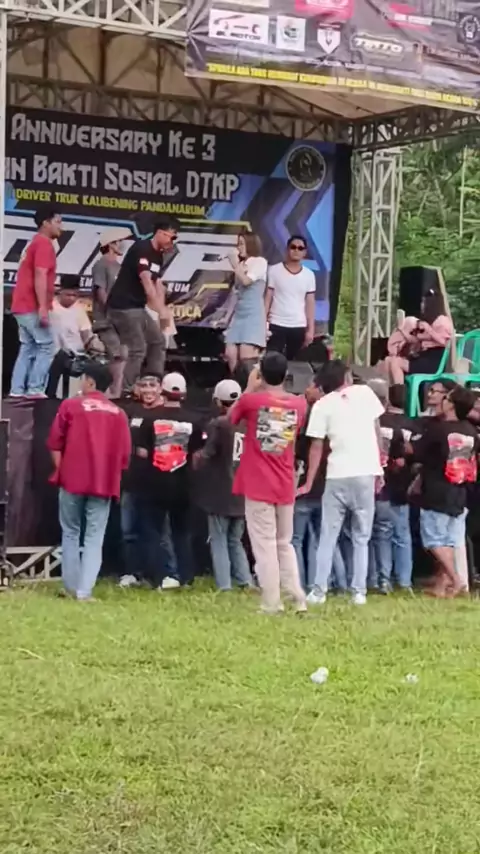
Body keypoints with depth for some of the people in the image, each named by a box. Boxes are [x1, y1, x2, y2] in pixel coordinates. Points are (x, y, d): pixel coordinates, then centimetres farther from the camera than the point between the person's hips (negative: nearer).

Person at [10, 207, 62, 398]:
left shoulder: (36, 243, 21)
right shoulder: (44, 244, -11)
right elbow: (40, 277, -20)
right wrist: (43, 307, -24)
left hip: (23, 306, 10)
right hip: (32, 306, -10)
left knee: (28, 348, 9)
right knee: (46, 347, -6)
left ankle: (17, 390, 5)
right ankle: (35, 389, -10)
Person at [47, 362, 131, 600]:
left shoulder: (70, 405, 0)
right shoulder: (118, 413, 8)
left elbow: (55, 443, 0)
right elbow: (124, 453, 6)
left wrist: (61, 470, 10)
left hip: (73, 480, -2)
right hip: (104, 483, 2)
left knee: (71, 533, 11)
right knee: (94, 538, 2)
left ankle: (72, 587, 11)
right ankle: (84, 590, -6)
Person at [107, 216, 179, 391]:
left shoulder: (159, 256, 13)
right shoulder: (141, 249, -16)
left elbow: (158, 284, 9)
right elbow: (146, 283, -26)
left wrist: (162, 310, -7)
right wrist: (161, 311, -32)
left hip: (137, 307, 10)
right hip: (123, 306, -10)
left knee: (158, 341, 14)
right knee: (138, 349, -14)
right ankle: (124, 391, -10)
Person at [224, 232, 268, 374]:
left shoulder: (260, 262, -1)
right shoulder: (241, 264, 18)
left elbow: (246, 281, -13)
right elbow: (237, 286, 16)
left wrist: (235, 265, -2)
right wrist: (237, 265, 12)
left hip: (253, 313, -7)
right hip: (239, 312, 7)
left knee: (246, 356, -15)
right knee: (230, 353, -3)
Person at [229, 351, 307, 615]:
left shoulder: (251, 400, -9)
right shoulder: (299, 404, 1)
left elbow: (231, 416, 11)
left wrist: (249, 389, 16)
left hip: (258, 485, -4)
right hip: (285, 486, 4)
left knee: (264, 545, -1)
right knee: (285, 544, 17)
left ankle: (271, 603, -3)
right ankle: (298, 598, 11)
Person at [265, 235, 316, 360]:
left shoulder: (309, 275, 6)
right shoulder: (274, 270, 0)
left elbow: (310, 303, 7)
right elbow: (267, 299, 1)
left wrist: (311, 329, 1)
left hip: (299, 327, 2)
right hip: (276, 325, -2)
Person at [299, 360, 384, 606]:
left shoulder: (322, 405, 2)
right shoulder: (365, 392, 6)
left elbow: (317, 447, 0)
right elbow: (377, 431, 8)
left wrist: (309, 483, 7)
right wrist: (378, 468, 16)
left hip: (337, 476, -1)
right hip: (366, 474, 1)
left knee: (328, 537, 7)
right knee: (361, 538, 9)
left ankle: (319, 591, 3)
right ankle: (359, 592, 4)